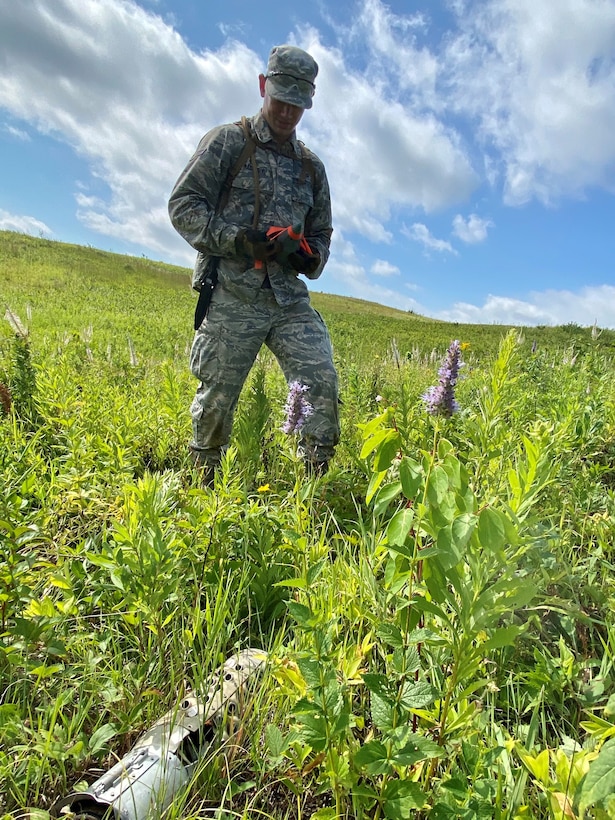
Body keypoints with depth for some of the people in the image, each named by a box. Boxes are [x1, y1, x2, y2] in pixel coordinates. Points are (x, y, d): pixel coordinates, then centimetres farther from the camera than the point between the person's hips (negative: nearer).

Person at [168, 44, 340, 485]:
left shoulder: (312, 166, 20)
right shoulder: (228, 141, 7)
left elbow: (322, 233, 25)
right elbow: (183, 205, 0)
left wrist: (309, 257, 0)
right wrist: (237, 238, -15)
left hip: (289, 296, 4)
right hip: (232, 294, -3)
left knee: (323, 382, -12)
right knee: (216, 398, 1)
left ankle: (316, 480, 1)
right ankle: (202, 482, 24)